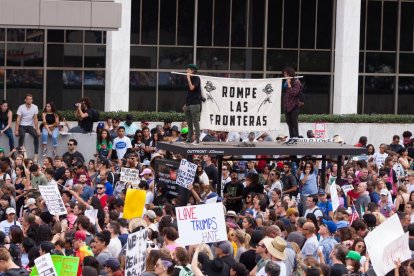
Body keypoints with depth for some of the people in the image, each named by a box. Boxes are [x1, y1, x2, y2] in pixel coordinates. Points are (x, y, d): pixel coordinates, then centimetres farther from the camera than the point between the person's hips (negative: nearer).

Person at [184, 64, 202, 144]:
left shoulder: (196, 78, -7)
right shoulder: (190, 79, 18)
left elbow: (192, 88, -21)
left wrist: (188, 78, -14)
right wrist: (186, 104, 20)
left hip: (195, 104, -9)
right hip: (189, 104, 9)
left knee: (195, 122, -8)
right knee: (189, 123, 10)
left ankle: (197, 139, -7)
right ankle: (189, 138, 14)